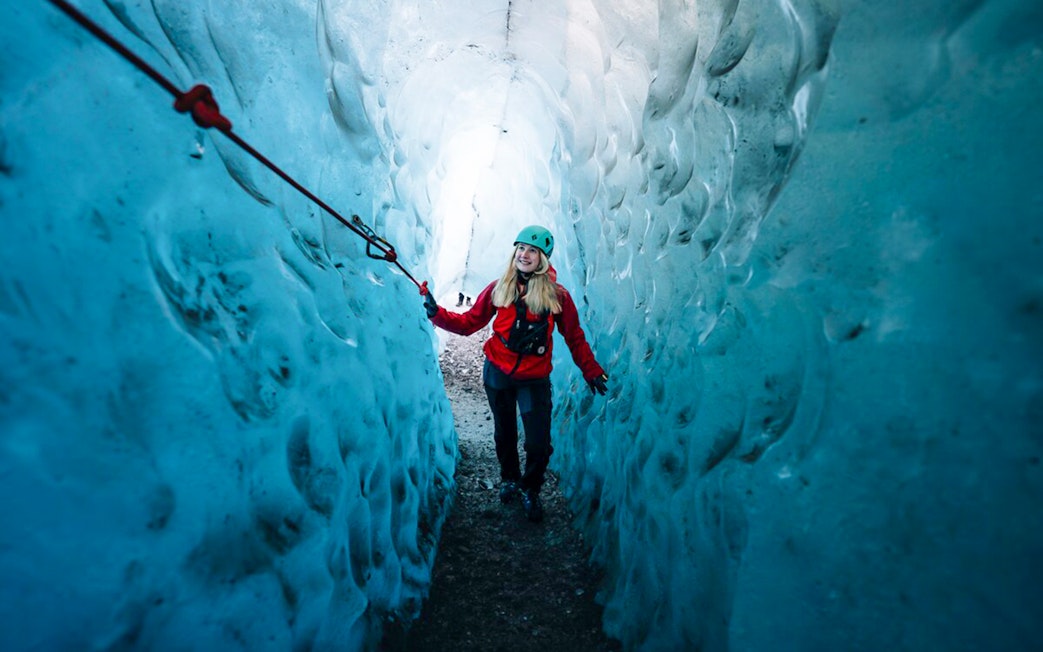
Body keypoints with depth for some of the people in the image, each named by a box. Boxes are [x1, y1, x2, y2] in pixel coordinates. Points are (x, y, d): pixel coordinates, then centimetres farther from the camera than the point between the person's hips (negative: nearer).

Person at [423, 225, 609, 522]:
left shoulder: (558, 296, -8)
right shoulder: (499, 288, -4)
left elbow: (575, 338, 1)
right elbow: (469, 322, -1)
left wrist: (592, 371, 1)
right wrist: (437, 313, -14)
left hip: (535, 379, -1)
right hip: (497, 373, 2)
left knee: (539, 444, -2)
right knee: (504, 433, 20)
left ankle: (530, 490, 31)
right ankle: (509, 479, 49)